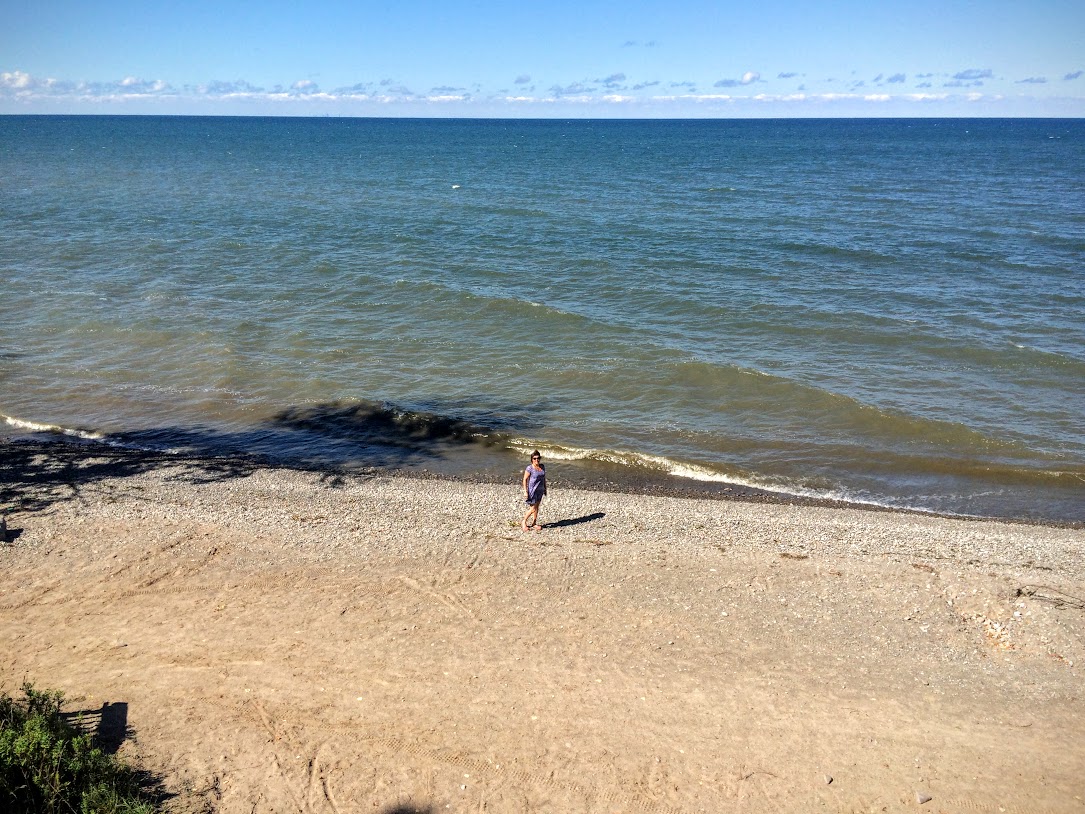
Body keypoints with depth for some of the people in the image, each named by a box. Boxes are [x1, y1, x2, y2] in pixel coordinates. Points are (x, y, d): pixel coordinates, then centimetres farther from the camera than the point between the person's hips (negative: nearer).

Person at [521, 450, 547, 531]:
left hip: (540, 490, 6)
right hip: (532, 490, -6)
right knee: (533, 508, -4)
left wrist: (545, 488, 15)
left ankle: (534, 523, 24)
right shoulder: (529, 468, -16)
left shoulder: (542, 467, 4)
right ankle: (524, 522, 15)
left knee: (536, 507, 12)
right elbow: (525, 479, -13)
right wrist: (525, 491, -17)